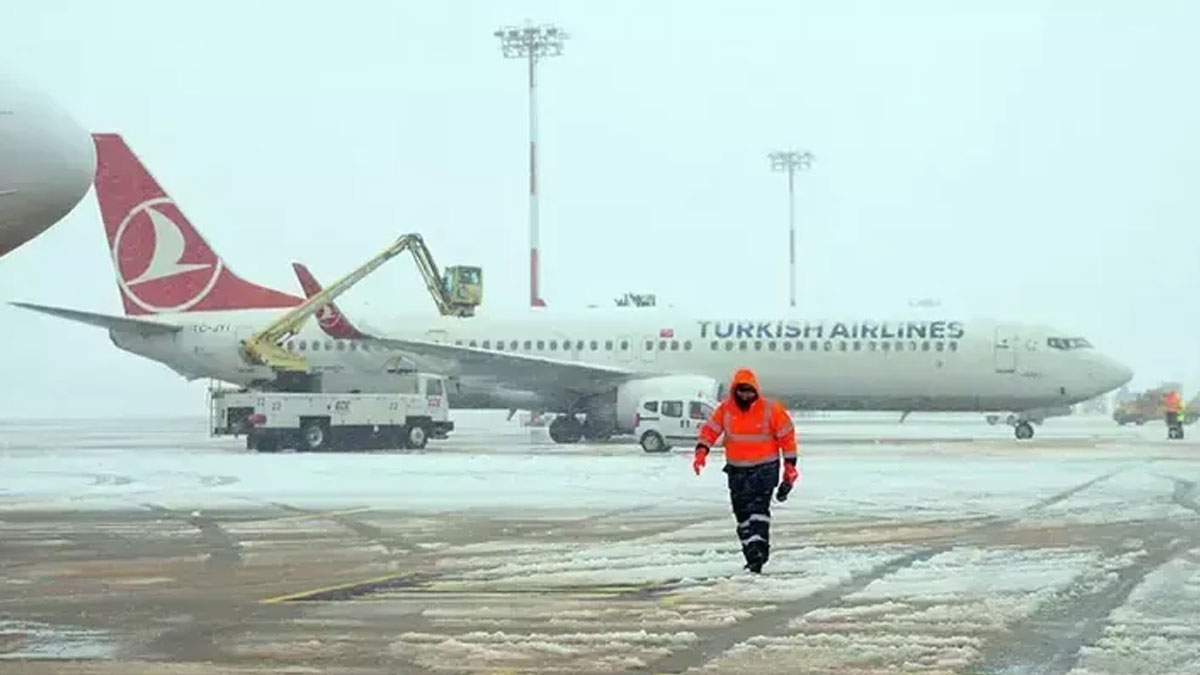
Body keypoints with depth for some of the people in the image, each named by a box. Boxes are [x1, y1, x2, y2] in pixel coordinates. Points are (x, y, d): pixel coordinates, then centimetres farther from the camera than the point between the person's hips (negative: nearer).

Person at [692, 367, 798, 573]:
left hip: (765, 467, -4)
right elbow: (710, 430, 2)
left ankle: (758, 552, -27)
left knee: (758, 508, -20)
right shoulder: (725, 410, -1)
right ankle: (751, 555, 16)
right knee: (742, 513, 7)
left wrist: (790, 465, -1)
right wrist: (701, 451, -16)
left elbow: (787, 436, -1)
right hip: (737, 469, 4)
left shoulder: (771, 410, -8)